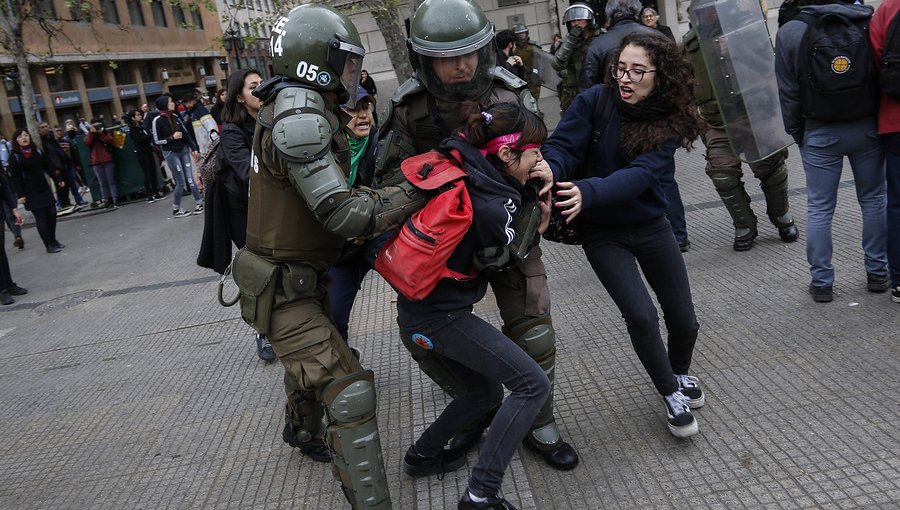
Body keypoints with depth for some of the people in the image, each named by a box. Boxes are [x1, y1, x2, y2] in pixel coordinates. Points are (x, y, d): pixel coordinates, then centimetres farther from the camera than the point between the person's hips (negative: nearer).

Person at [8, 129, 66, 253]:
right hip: (31, 193, -5)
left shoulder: (37, 151, 6)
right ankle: (49, 245, 2)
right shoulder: (15, 156, -7)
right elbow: (15, 177, -8)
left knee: (52, 214, 5)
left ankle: (53, 240, 22)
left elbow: (47, 167, 13)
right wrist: (20, 195, -12)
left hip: (44, 189, 5)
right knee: (41, 218, -4)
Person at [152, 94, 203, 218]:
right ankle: (176, 209, 14)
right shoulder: (158, 120, -10)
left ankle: (199, 204, 10)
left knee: (190, 179, 3)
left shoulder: (174, 116, 5)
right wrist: (172, 137, -14)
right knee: (181, 182, -1)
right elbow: (157, 141, -7)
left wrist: (194, 148, 5)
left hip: (184, 150, 5)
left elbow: (186, 133, 10)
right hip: (171, 153, -5)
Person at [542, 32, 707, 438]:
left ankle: (680, 373, 44)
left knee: (684, 320, 8)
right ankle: (671, 395, 14)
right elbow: (562, 146, -23)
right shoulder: (595, 101, -14)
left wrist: (588, 192, -46)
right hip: (603, 233, -2)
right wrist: (548, 171, -47)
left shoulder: (669, 120, -14)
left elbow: (640, 174, -29)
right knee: (641, 316, -14)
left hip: (650, 227, 2)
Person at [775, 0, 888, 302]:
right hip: (867, 128, 2)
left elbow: (788, 93, -7)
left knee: (819, 208, 6)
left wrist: (796, 132, 4)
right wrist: (881, 120, 13)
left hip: (820, 133, -2)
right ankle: (878, 273, 22)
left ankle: (821, 282, 10)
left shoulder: (789, 32, -9)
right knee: (873, 200, 14)